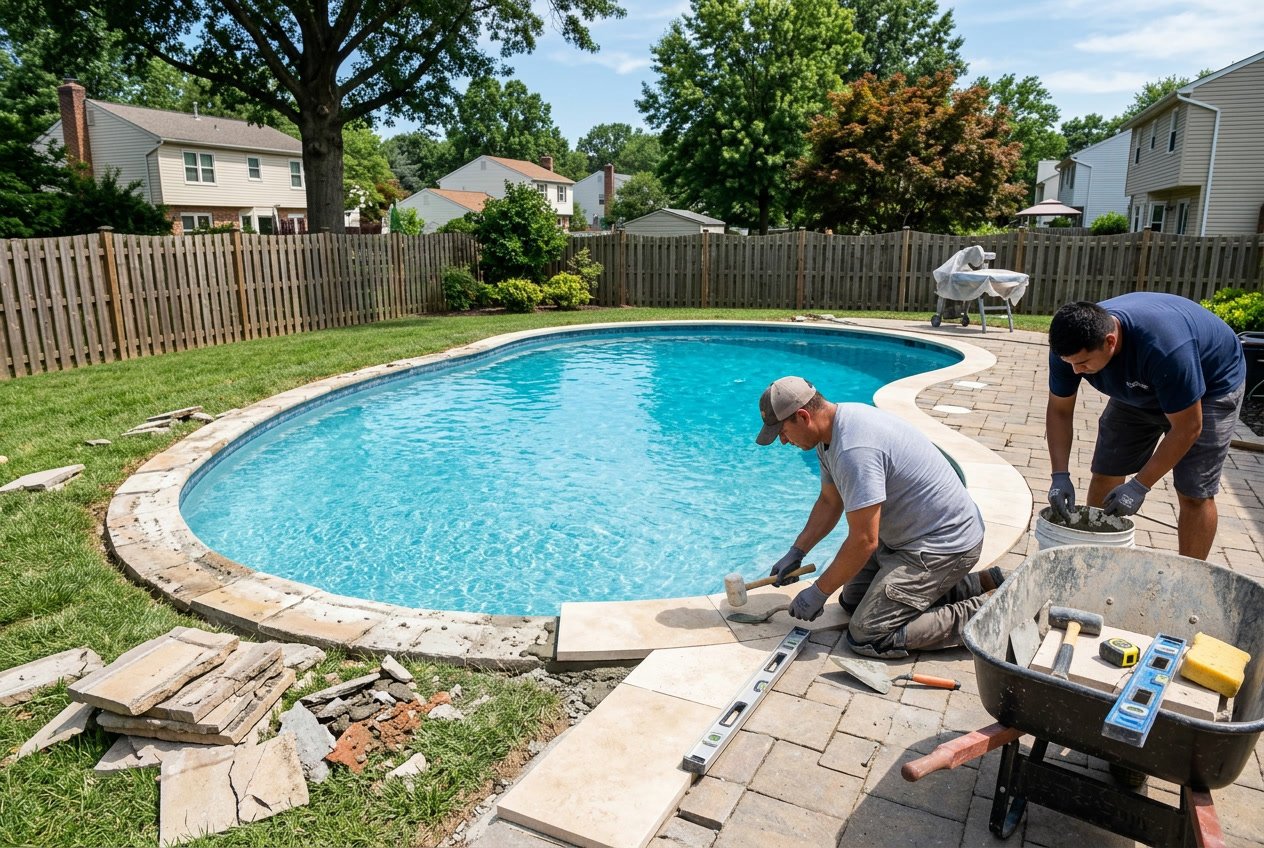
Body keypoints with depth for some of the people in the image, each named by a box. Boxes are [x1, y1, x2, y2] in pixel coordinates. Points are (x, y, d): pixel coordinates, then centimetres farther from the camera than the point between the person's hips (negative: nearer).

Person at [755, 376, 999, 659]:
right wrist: (795, 553, 11)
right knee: (852, 600, 19)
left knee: (867, 637, -13)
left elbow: (864, 541, -27)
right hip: (905, 534, 11)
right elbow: (829, 502, 16)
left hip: (943, 545, -10)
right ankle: (975, 585, 18)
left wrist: (818, 593, -15)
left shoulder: (854, 450, -30)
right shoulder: (831, 434, 3)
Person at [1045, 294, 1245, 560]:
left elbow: (1187, 429, -32)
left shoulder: (1164, 347, -42)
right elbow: (1059, 411, -14)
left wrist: (1140, 486, -29)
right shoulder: (1070, 344, -27)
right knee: (1106, 473, 0)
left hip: (1210, 384, -5)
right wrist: (1060, 475, -23)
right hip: (1140, 387, 5)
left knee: (1194, 493, -10)